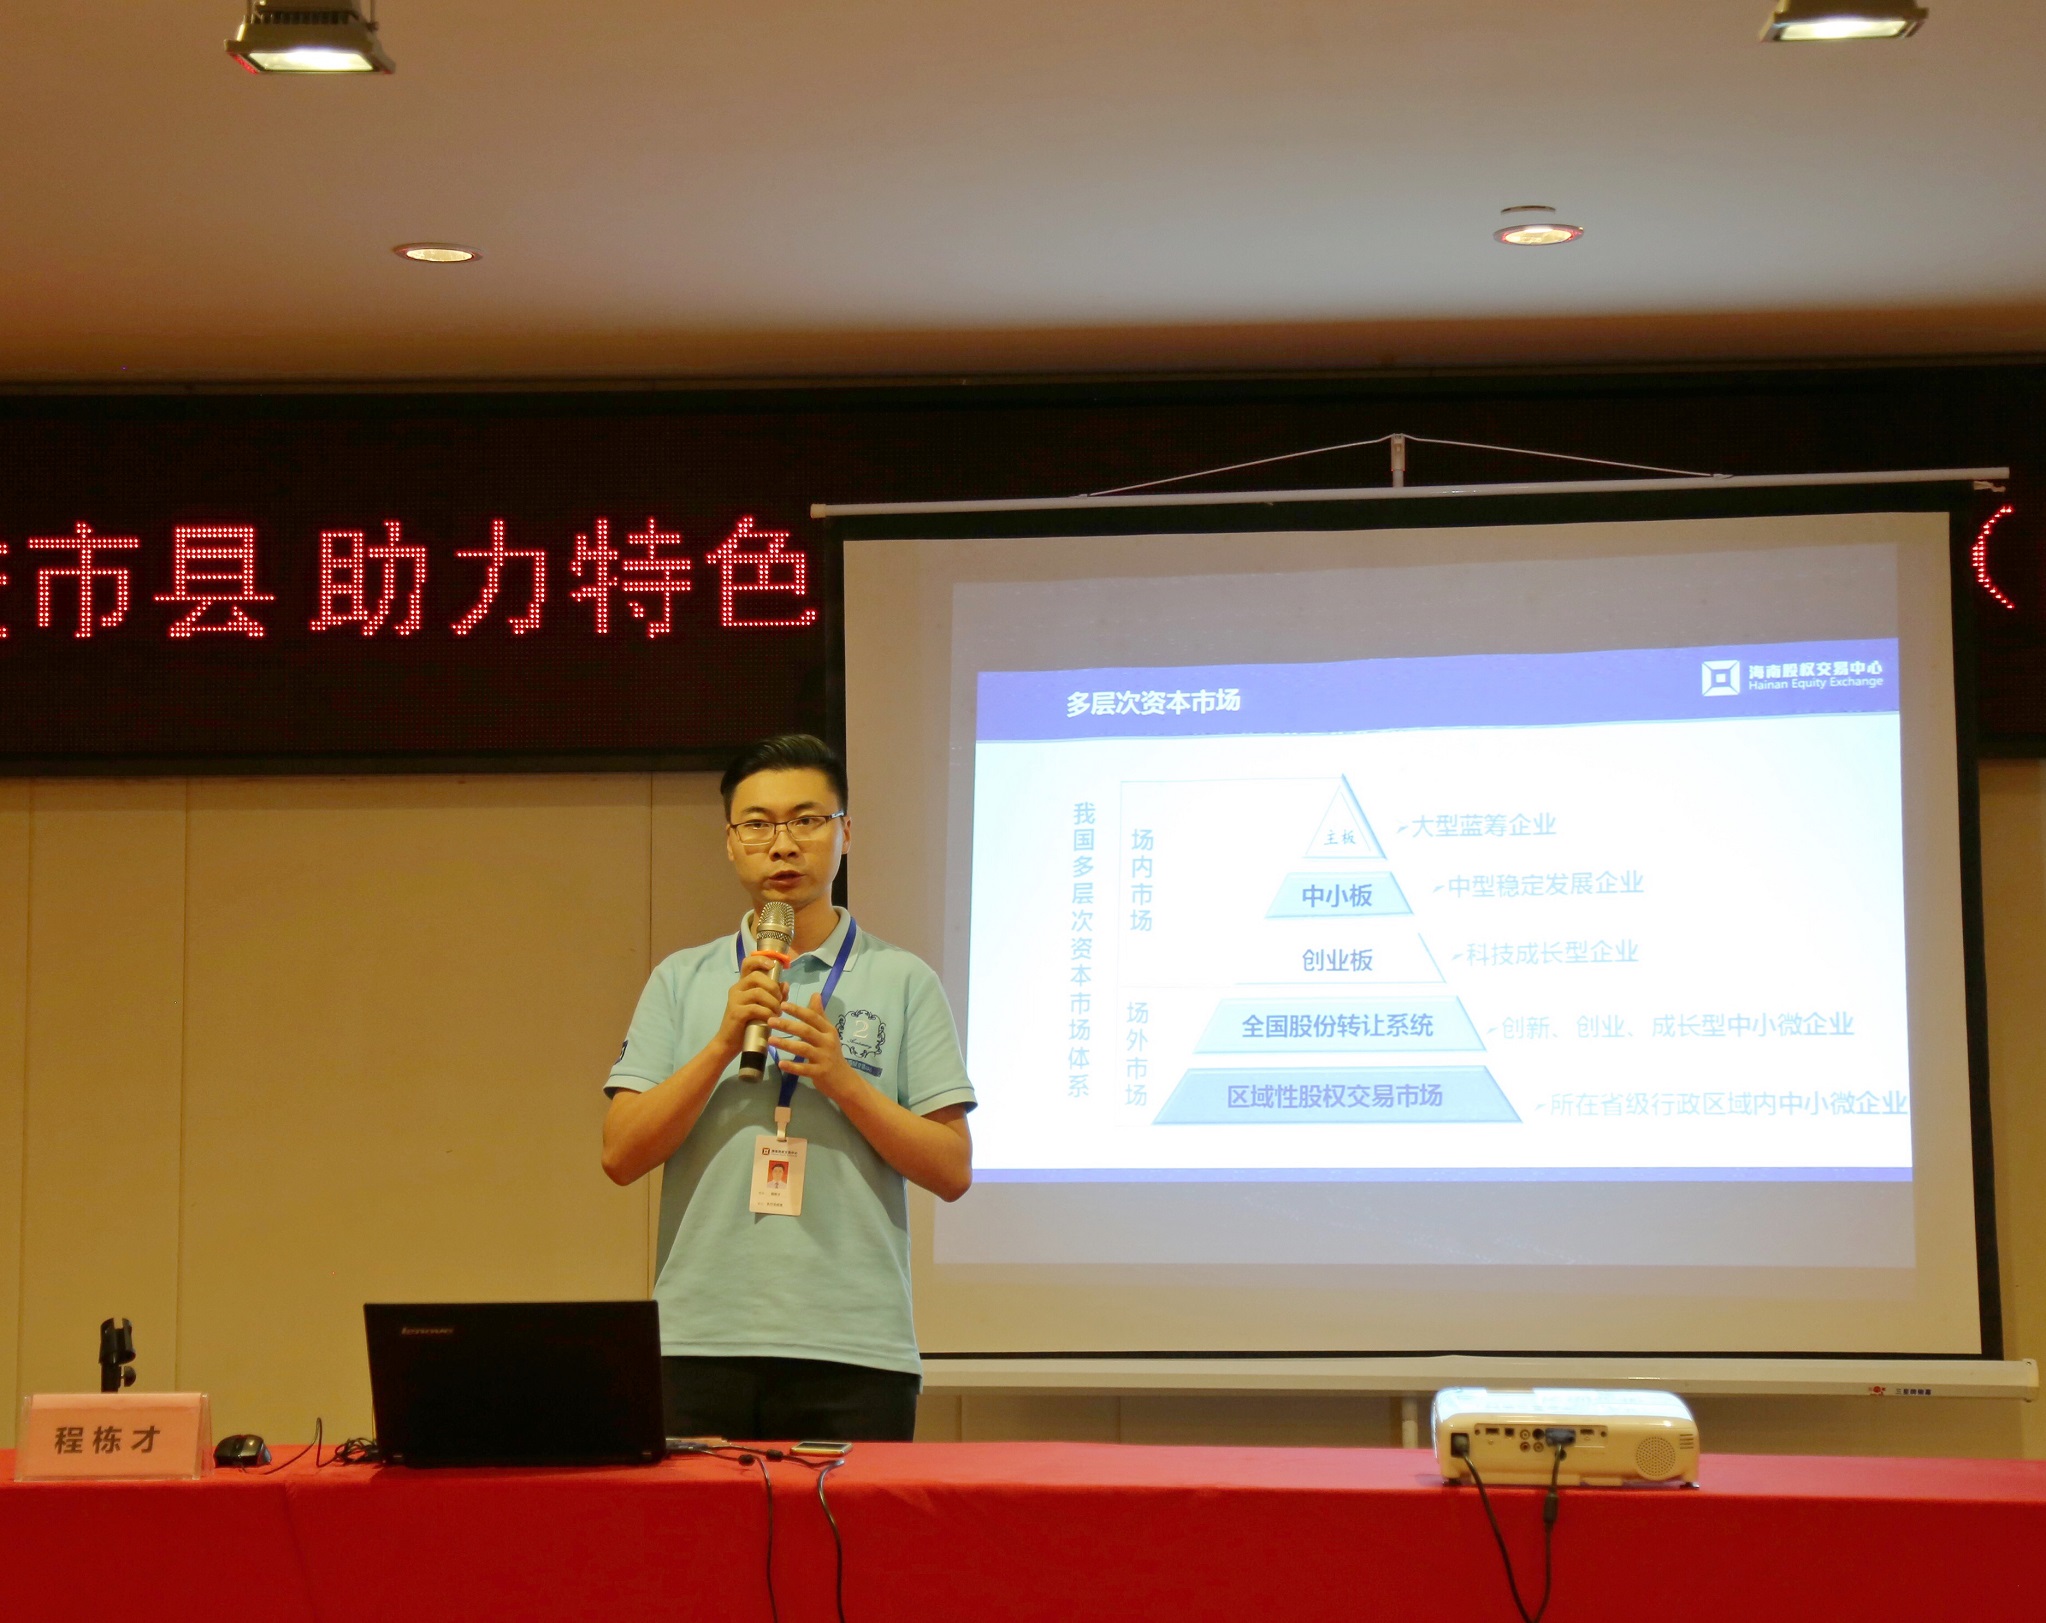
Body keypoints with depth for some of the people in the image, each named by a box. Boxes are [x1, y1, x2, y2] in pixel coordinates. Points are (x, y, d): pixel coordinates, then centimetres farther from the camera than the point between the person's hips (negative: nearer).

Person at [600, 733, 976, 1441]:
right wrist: (724, 1044, -8)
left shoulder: (904, 981, 8)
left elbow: (952, 1170, 3)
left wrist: (842, 1080, -9)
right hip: (699, 1344, 1)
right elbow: (621, 1156, 3)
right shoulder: (681, 981, 12)